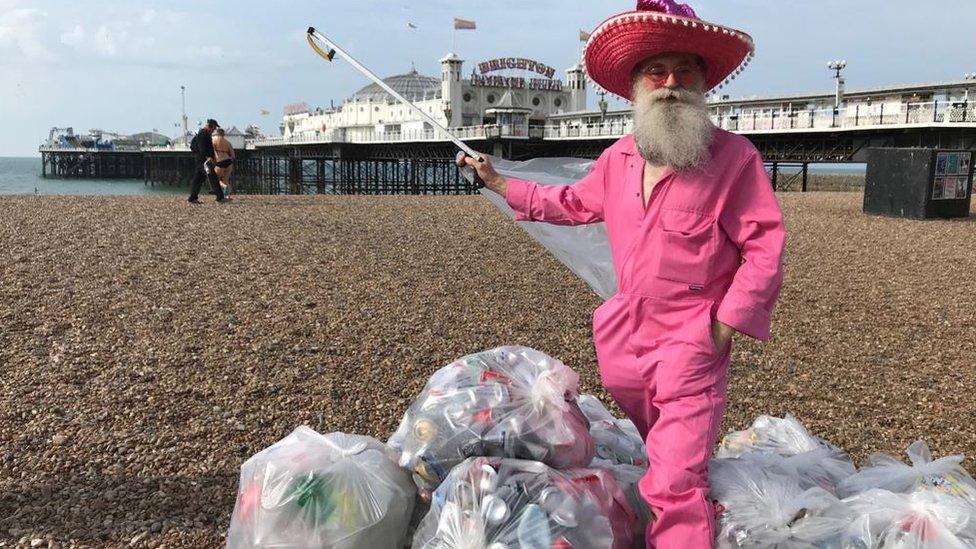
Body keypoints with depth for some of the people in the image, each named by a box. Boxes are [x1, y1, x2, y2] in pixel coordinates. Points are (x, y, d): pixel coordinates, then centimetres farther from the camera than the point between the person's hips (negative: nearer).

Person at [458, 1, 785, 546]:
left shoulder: (734, 156, -12)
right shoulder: (619, 159, 6)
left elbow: (766, 248, -12)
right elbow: (573, 202, 24)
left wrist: (725, 326, -14)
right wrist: (500, 182, 25)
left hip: (691, 344, -6)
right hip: (626, 336, 6)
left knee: (676, 483, -11)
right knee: (661, 456, 26)